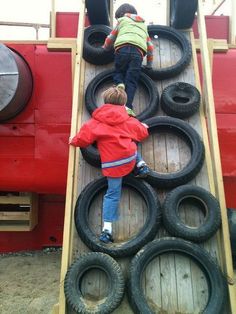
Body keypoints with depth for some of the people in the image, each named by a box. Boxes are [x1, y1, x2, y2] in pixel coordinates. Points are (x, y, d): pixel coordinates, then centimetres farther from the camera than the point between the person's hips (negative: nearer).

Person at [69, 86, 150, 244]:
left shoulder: (96, 121, 4)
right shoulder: (128, 120, 14)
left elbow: (84, 137, 0)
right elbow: (141, 133, 27)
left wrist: (74, 141, 23)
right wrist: (144, 127, 51)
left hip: (112, 164, -2)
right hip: (130, 157, 2)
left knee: (112, 194, 7)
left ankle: (107, 228, 4)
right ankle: (140, 165, 17)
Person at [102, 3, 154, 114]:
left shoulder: (122, 20, 29)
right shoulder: (143, 25, 39)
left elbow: (110, 39, 31)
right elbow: (150, 46, 33)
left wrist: (105, 48, 50)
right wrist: (149, 64, 38)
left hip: (123, 48, -1)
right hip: (138, 51, 2)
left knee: (118, 72, 18)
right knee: (132, 81, -4)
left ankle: (119, 84, -16)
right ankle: (128, 107, -23)